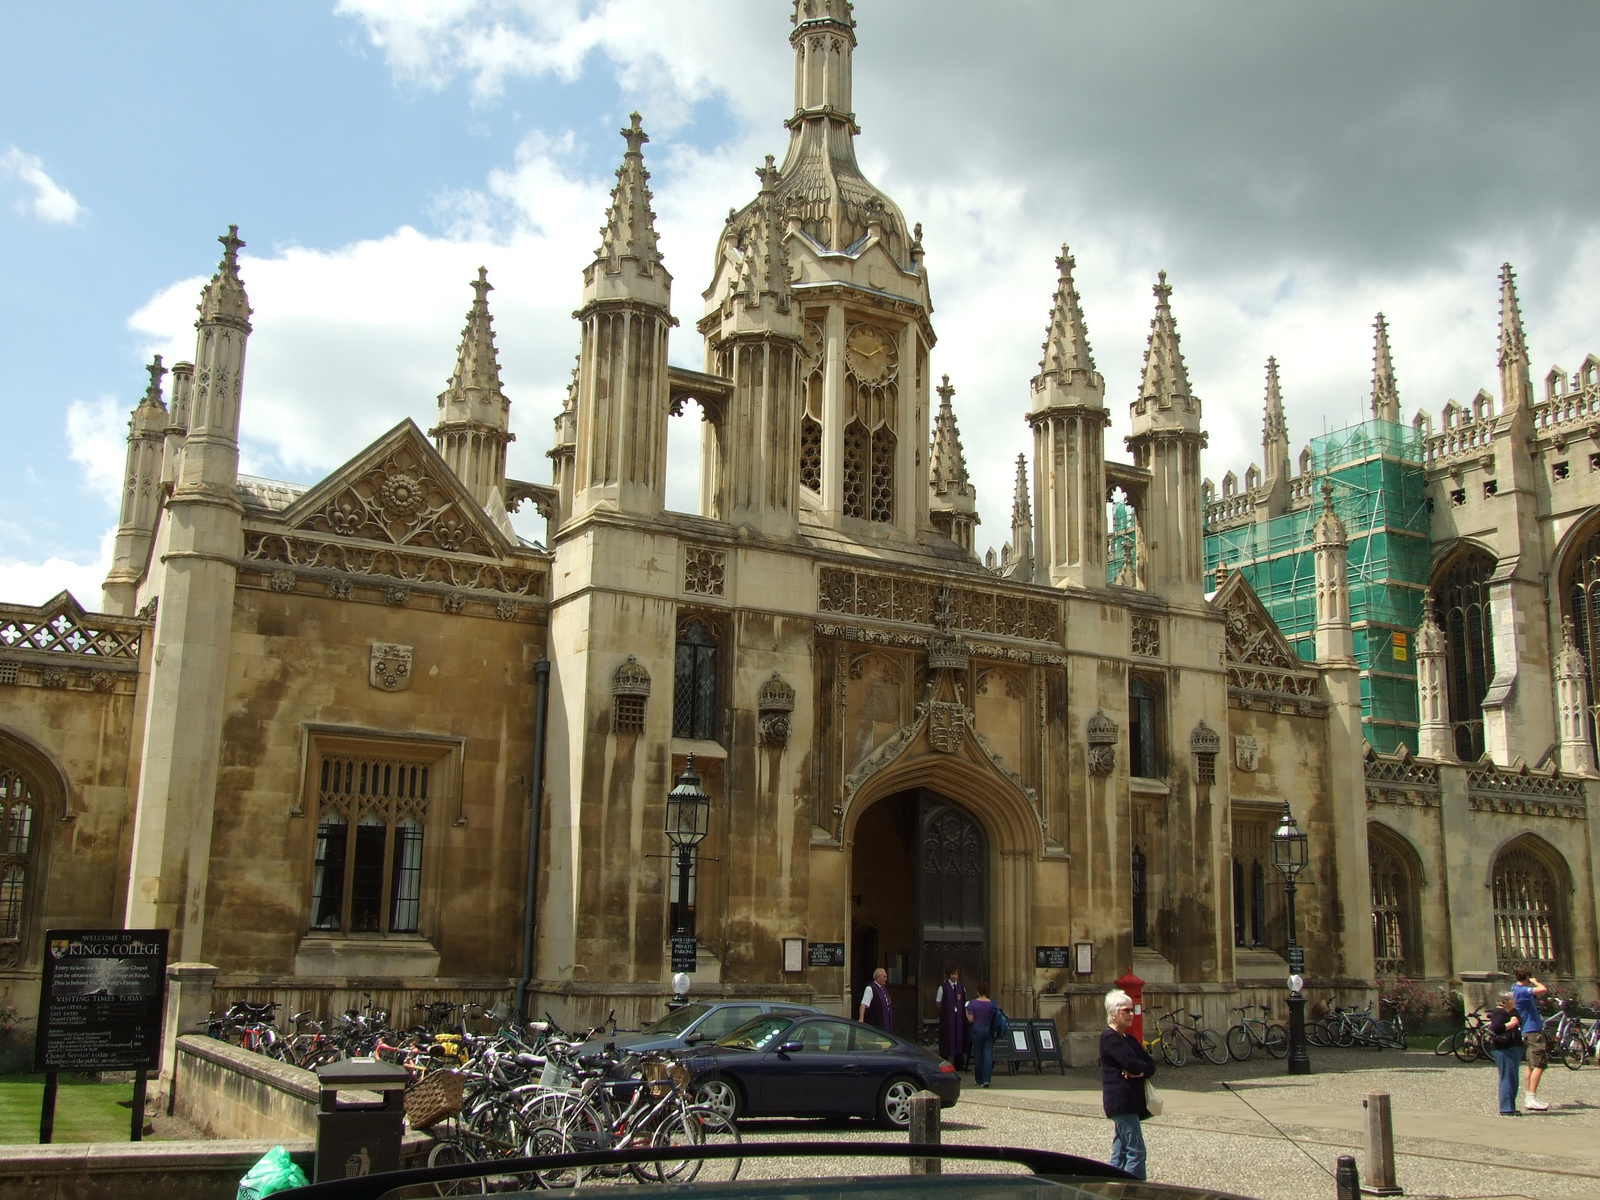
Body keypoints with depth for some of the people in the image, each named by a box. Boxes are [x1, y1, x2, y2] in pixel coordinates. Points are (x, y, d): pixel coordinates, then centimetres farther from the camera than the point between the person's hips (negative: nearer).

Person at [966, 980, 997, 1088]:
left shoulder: (972, 1003, -9)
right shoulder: (992, 1003, -4)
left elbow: (970, 1019, -12)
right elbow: (996, 1019, -2)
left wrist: (967, 1014, 6)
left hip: (977, 1030, -1)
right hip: (989, 1030, 1)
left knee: (978, 1055, 12)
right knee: (988, 1054, 0)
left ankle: (978, 1080, 21)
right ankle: (986, 1079, -14)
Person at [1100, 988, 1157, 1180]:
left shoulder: (1129, 1039, 18)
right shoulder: (1109, 1038, -11)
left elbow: (1151, 1065, 11)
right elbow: (1131, 1063, -22)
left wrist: (1141, 1071, -11)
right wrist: (1143, 1067, -1)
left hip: (1131, 1101, 9)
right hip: (1121, 1101, -9)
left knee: (1120, 1150, 11)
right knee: (1136, 1150, -11)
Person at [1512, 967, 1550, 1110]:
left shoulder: (1516, 990, 14)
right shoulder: (1522, 990, -18)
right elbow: (1543, 990, -31)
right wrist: (1535, 982, -13)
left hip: (1527, 1032, 11)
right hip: (1533, 1031, -11)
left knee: (1531, 1065, 14)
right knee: (1539, 1065, -13)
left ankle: (1530, 1098, 19)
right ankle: (1532, 1099, -19)